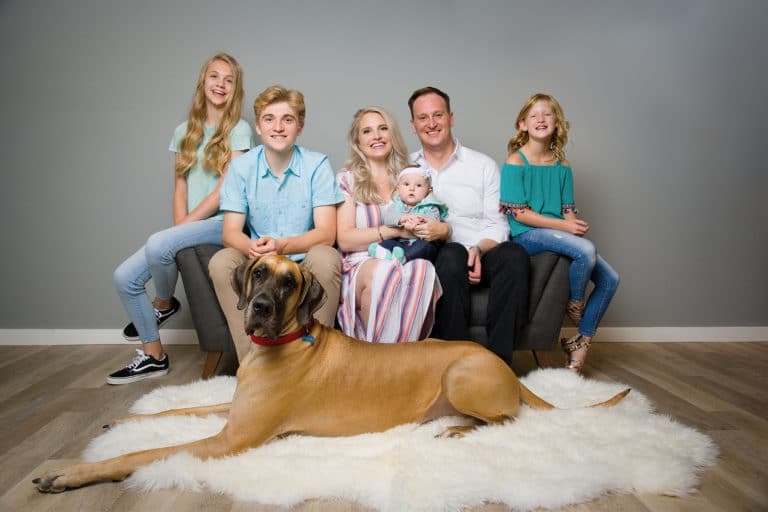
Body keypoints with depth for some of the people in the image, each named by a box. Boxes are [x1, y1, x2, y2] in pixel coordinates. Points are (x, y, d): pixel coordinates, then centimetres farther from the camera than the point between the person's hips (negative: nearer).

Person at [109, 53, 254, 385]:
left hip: (223, 222, -6)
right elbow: (180, 187, 11)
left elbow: (227, 187, -10)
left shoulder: (239, 129, -2)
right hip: (191, 225, 6)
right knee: (124, 277, -6)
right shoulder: (184, 131, 15)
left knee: (158, 243, -32)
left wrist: (185, 224, -13)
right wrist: (179, 226, -7)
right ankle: (154, 356, 8)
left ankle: (164, 305, 0)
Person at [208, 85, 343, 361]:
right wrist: (252, 247, -30)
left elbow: (326, 233, -13)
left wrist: (282, 245, -31)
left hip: (306, 266, -2)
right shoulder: (241, 167, 0)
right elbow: (230, 232, -5)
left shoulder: (317, 165, -6)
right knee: (220, 262, -25)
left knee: (326, 257, -32)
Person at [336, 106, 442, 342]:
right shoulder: (346, 179, 10)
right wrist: (396, 230, -11)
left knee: (423, 269, -34)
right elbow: (345, 240, -1)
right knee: (383, 271, -37)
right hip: (361, 265, -2)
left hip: (407, 260, 2)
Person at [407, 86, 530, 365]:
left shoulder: (484, 165, 14)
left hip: (479, 257, 2)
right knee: (452, 255, -35)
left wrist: (478, 250, -16)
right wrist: (446, 231, -12)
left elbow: (498, 225, 6)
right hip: (431, 259, -1)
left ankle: (497, 361, -27)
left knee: (514, 255, -30)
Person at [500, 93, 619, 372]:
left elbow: (568, 209, 12)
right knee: (586, 250, -31)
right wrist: (563, 225, -16)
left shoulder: (562, 166, 13)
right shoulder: (515, 162, -4)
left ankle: (581, 342, 9)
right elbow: (519, 213, -11)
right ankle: (575, 304, -1)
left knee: (610, 279, -4)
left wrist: (577, 226, -11)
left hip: (560, 233, 7)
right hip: (526, 235, -7)